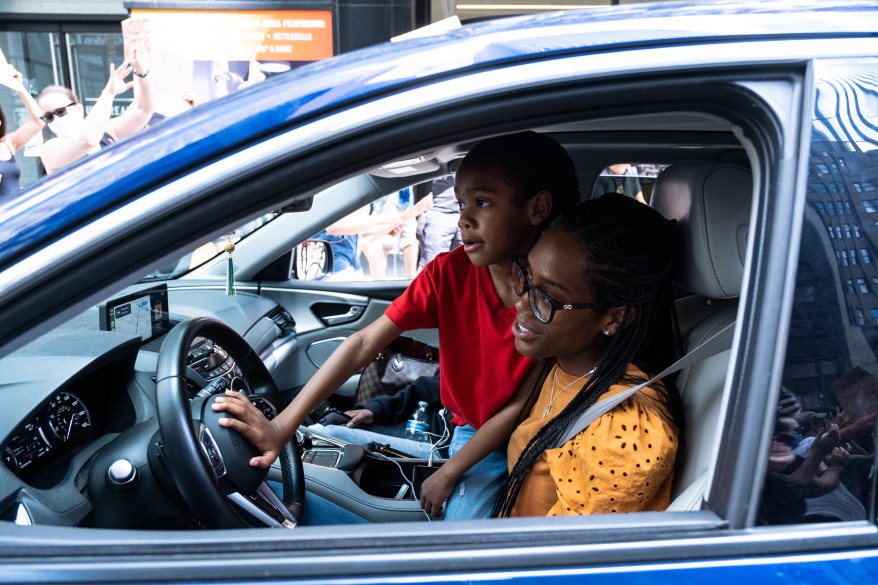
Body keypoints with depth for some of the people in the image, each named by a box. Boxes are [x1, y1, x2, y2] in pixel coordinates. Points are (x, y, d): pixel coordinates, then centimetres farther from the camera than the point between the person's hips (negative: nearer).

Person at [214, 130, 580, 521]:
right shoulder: (449, 273, -16)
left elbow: (521, 407, -17)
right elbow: (364, 343, -21)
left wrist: (448, 474, -12)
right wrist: (282, 425, -28)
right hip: (472, 433, 2)